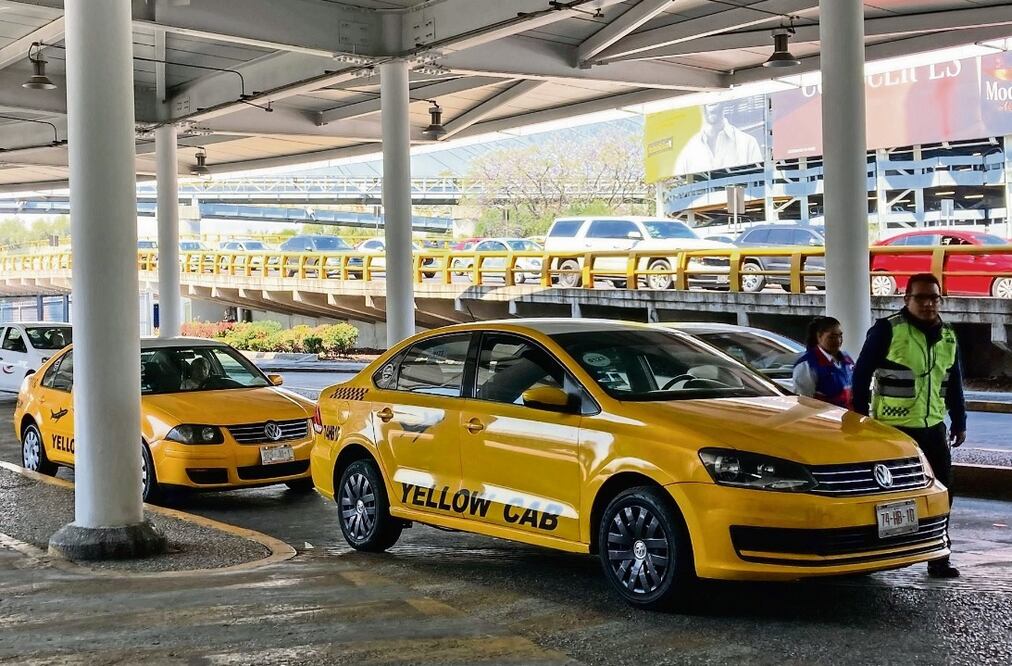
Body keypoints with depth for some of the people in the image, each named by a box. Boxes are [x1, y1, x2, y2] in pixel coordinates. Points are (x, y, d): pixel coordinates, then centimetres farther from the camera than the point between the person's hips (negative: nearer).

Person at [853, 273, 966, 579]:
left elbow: (954, 384, 20)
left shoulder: (948, 336, 11)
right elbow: (861, 374, -7)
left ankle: (939, 559, 15)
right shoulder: (887, 330, -9)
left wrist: (959, 422, 18)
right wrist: (860, 417, -7)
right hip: (893, 429, -6)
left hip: (933, 428, 6)